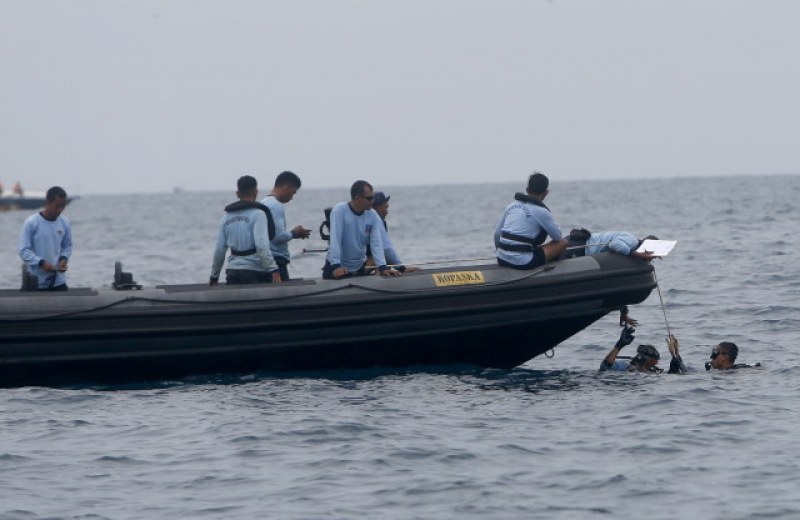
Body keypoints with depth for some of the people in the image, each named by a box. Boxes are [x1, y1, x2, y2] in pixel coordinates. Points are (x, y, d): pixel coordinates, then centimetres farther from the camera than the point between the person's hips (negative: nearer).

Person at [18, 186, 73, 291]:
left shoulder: (64, 223, 4)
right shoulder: (31, 223, -10)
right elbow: (24, 251, -11)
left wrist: (64, 259, -5)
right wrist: (41, 263, -23)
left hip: (58, 281, 4)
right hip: (36, 282, -4)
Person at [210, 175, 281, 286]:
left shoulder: (226, 217, 12)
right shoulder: (258, 214, -6)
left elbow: (219, 250, 13)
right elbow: (261, 245, -18)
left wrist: (214, 276, 22)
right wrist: (273, 269, -20)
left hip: (233, 271, 5)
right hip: (254, 271, -5)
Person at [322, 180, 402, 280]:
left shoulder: (372, 215, -6)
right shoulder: (339, 211, -18)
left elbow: (376, 243, -11)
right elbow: (335, 239, -25)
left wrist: (382, 267, -24)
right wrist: (336, 266, -35)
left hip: (359, 267, 4)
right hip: (337, 267, -4)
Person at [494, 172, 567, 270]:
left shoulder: (511, 206, 9)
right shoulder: (541, 211, -8)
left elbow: (497, 234, 15)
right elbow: (558, 237, 5)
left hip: (502, 260, 8)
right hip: (523, 263, -8)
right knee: (562, 243, 7)